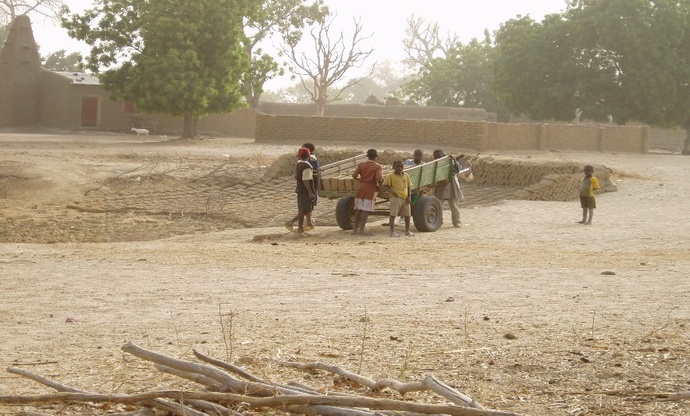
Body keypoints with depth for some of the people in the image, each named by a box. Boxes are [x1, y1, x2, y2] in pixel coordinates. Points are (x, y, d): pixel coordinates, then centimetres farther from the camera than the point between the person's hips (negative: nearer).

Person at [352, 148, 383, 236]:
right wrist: (379, 182, 0)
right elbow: (379, 178, -21)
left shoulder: (361, 165, 5)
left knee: (358, 209, 11)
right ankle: (361, 230, -8)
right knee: (366, 210, -5)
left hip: (361, 187, 4)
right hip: (371, 189, -4)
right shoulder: (378, 167, -6)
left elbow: (354, 175, -4)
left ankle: (355, 229, 13)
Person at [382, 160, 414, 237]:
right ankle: (392, 232, -2)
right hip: (396, 198, -5)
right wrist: (392, 191, -26)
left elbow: (409, 187, 16)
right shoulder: (390, 176, -4)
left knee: (407, 215, 13)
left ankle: (407, 231, 27)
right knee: (393, 215, -5)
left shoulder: (406, 176, 11)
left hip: (405, 199, 5)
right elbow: (384, 186, -8)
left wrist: (409, 196, 3)